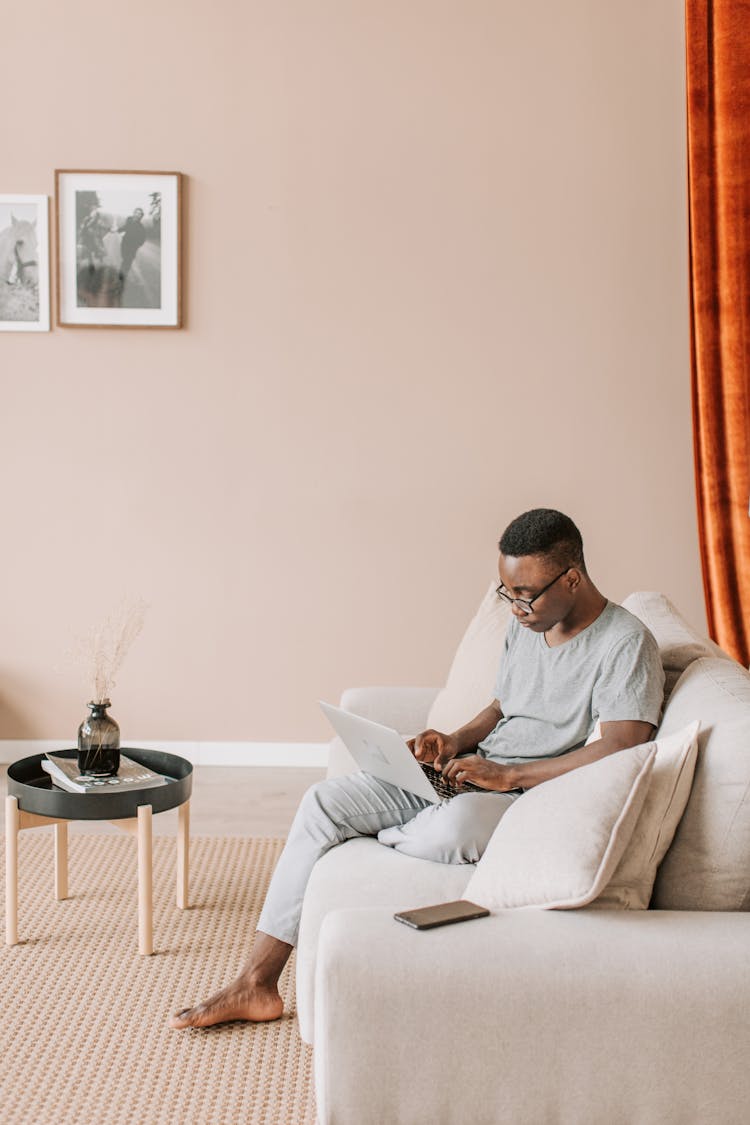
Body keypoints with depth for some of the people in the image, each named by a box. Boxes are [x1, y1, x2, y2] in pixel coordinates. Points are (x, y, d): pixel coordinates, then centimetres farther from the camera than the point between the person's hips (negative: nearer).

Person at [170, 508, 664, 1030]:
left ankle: (381, 837, -1)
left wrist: (507, 776, -23)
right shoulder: (525, 623, 12)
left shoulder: (626, 644, -14)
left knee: (453, 827, -41)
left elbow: (620, 751, -25)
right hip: (468, 776, 8)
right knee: (324, 801, -6)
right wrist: (457, 742, 2)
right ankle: (258, 984, -4)